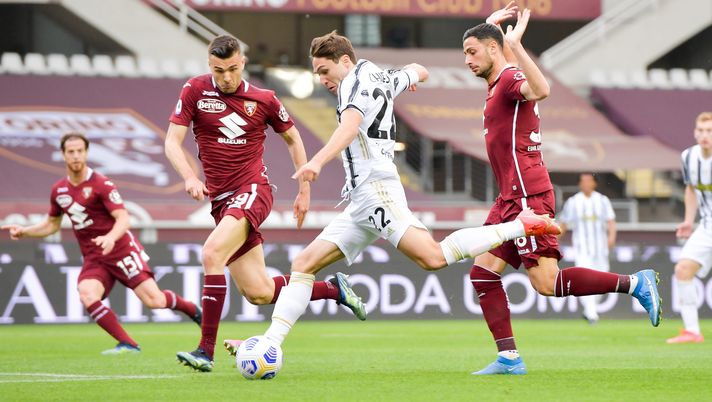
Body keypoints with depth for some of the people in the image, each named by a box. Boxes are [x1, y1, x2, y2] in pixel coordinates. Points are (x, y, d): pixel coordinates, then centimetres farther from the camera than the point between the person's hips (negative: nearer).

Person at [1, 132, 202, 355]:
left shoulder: (101, 184, -10)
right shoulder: (59, 190, 9)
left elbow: (123, 218, -18)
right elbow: (52, 224, 24)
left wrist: (111, 237, -39)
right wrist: (23, 231, 9)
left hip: (121, 249, -4)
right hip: (93, 258, 4)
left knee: (153, 300, -13)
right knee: (87, 296, -26)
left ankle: (191, 309, 19)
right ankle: (128, 345, -21)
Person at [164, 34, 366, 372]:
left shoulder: (263, 99, 1)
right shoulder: (195, 91, 2)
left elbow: (292, 139, 16)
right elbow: (172, 141, -2)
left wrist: (304, 190, 15)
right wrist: (190, 177, -20)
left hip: (252, 191, -3)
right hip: (220, 199, 3)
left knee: (211, 253, -29)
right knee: (259, 293, 1)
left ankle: (206, 350, -27)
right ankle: (333, 288, 24)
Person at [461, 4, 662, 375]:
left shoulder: (511, 78, -10)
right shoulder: (498, 83, 18)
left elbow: (540, 89, -37)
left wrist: (514, 43, -36)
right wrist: (490, 24, 32)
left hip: (528, 196, -10)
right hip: (511, 197, 10)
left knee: (546, 283, -16)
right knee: (482, 272, 5)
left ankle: (634, 283, -10)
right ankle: (508, 358, 4)